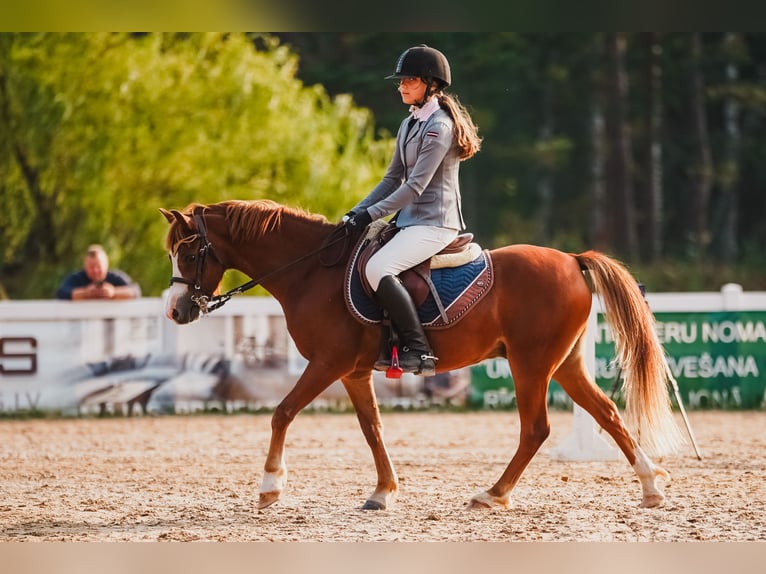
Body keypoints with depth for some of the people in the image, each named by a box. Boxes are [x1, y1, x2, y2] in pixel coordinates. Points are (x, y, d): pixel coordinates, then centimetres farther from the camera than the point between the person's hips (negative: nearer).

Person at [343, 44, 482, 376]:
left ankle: (419, 351, -23)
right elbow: (393, 179, 17)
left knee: (377, 268, -28)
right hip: (410, 218, 11)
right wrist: (357, 212, 5)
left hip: (434, 222, -11)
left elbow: (415, 186, -20)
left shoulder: (439, 126, -15)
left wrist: (371, 215, -19)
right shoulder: (410, 125, 15)